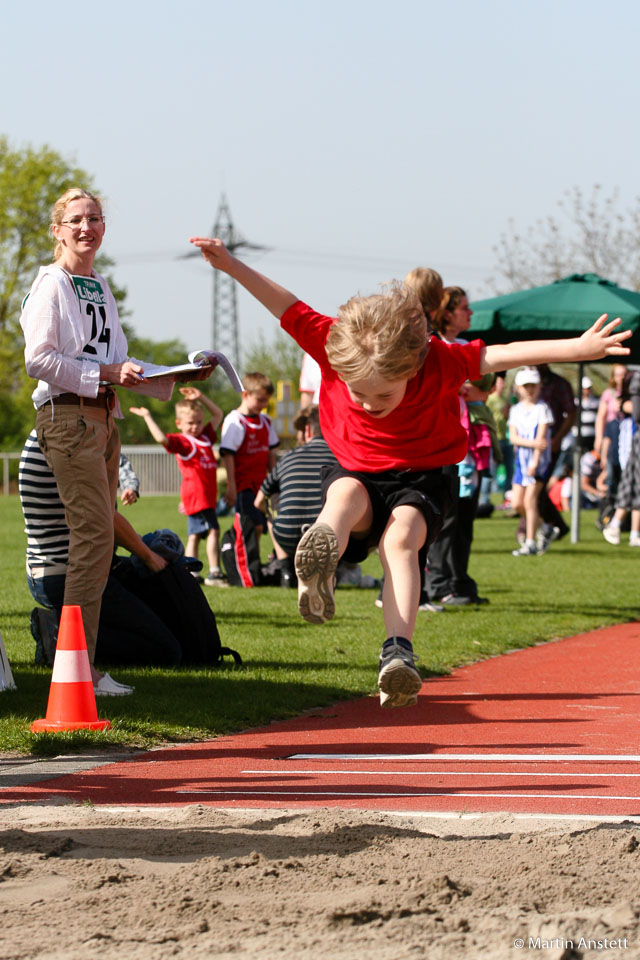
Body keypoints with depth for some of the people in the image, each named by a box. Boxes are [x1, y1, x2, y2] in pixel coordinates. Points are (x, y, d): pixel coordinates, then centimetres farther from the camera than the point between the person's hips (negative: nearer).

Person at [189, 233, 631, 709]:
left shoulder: (439, 363, -23)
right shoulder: (335, 348, -19)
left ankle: (398, 649, -46)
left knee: (400, 538, -31)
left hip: (419, 479, -1)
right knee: (345, 493, -35)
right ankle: (320, 558, -67)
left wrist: (579, 348, -34)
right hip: (357, 472, 1)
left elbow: (501, 355, -27)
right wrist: (231, 264, -13)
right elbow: (288, 309, -12)